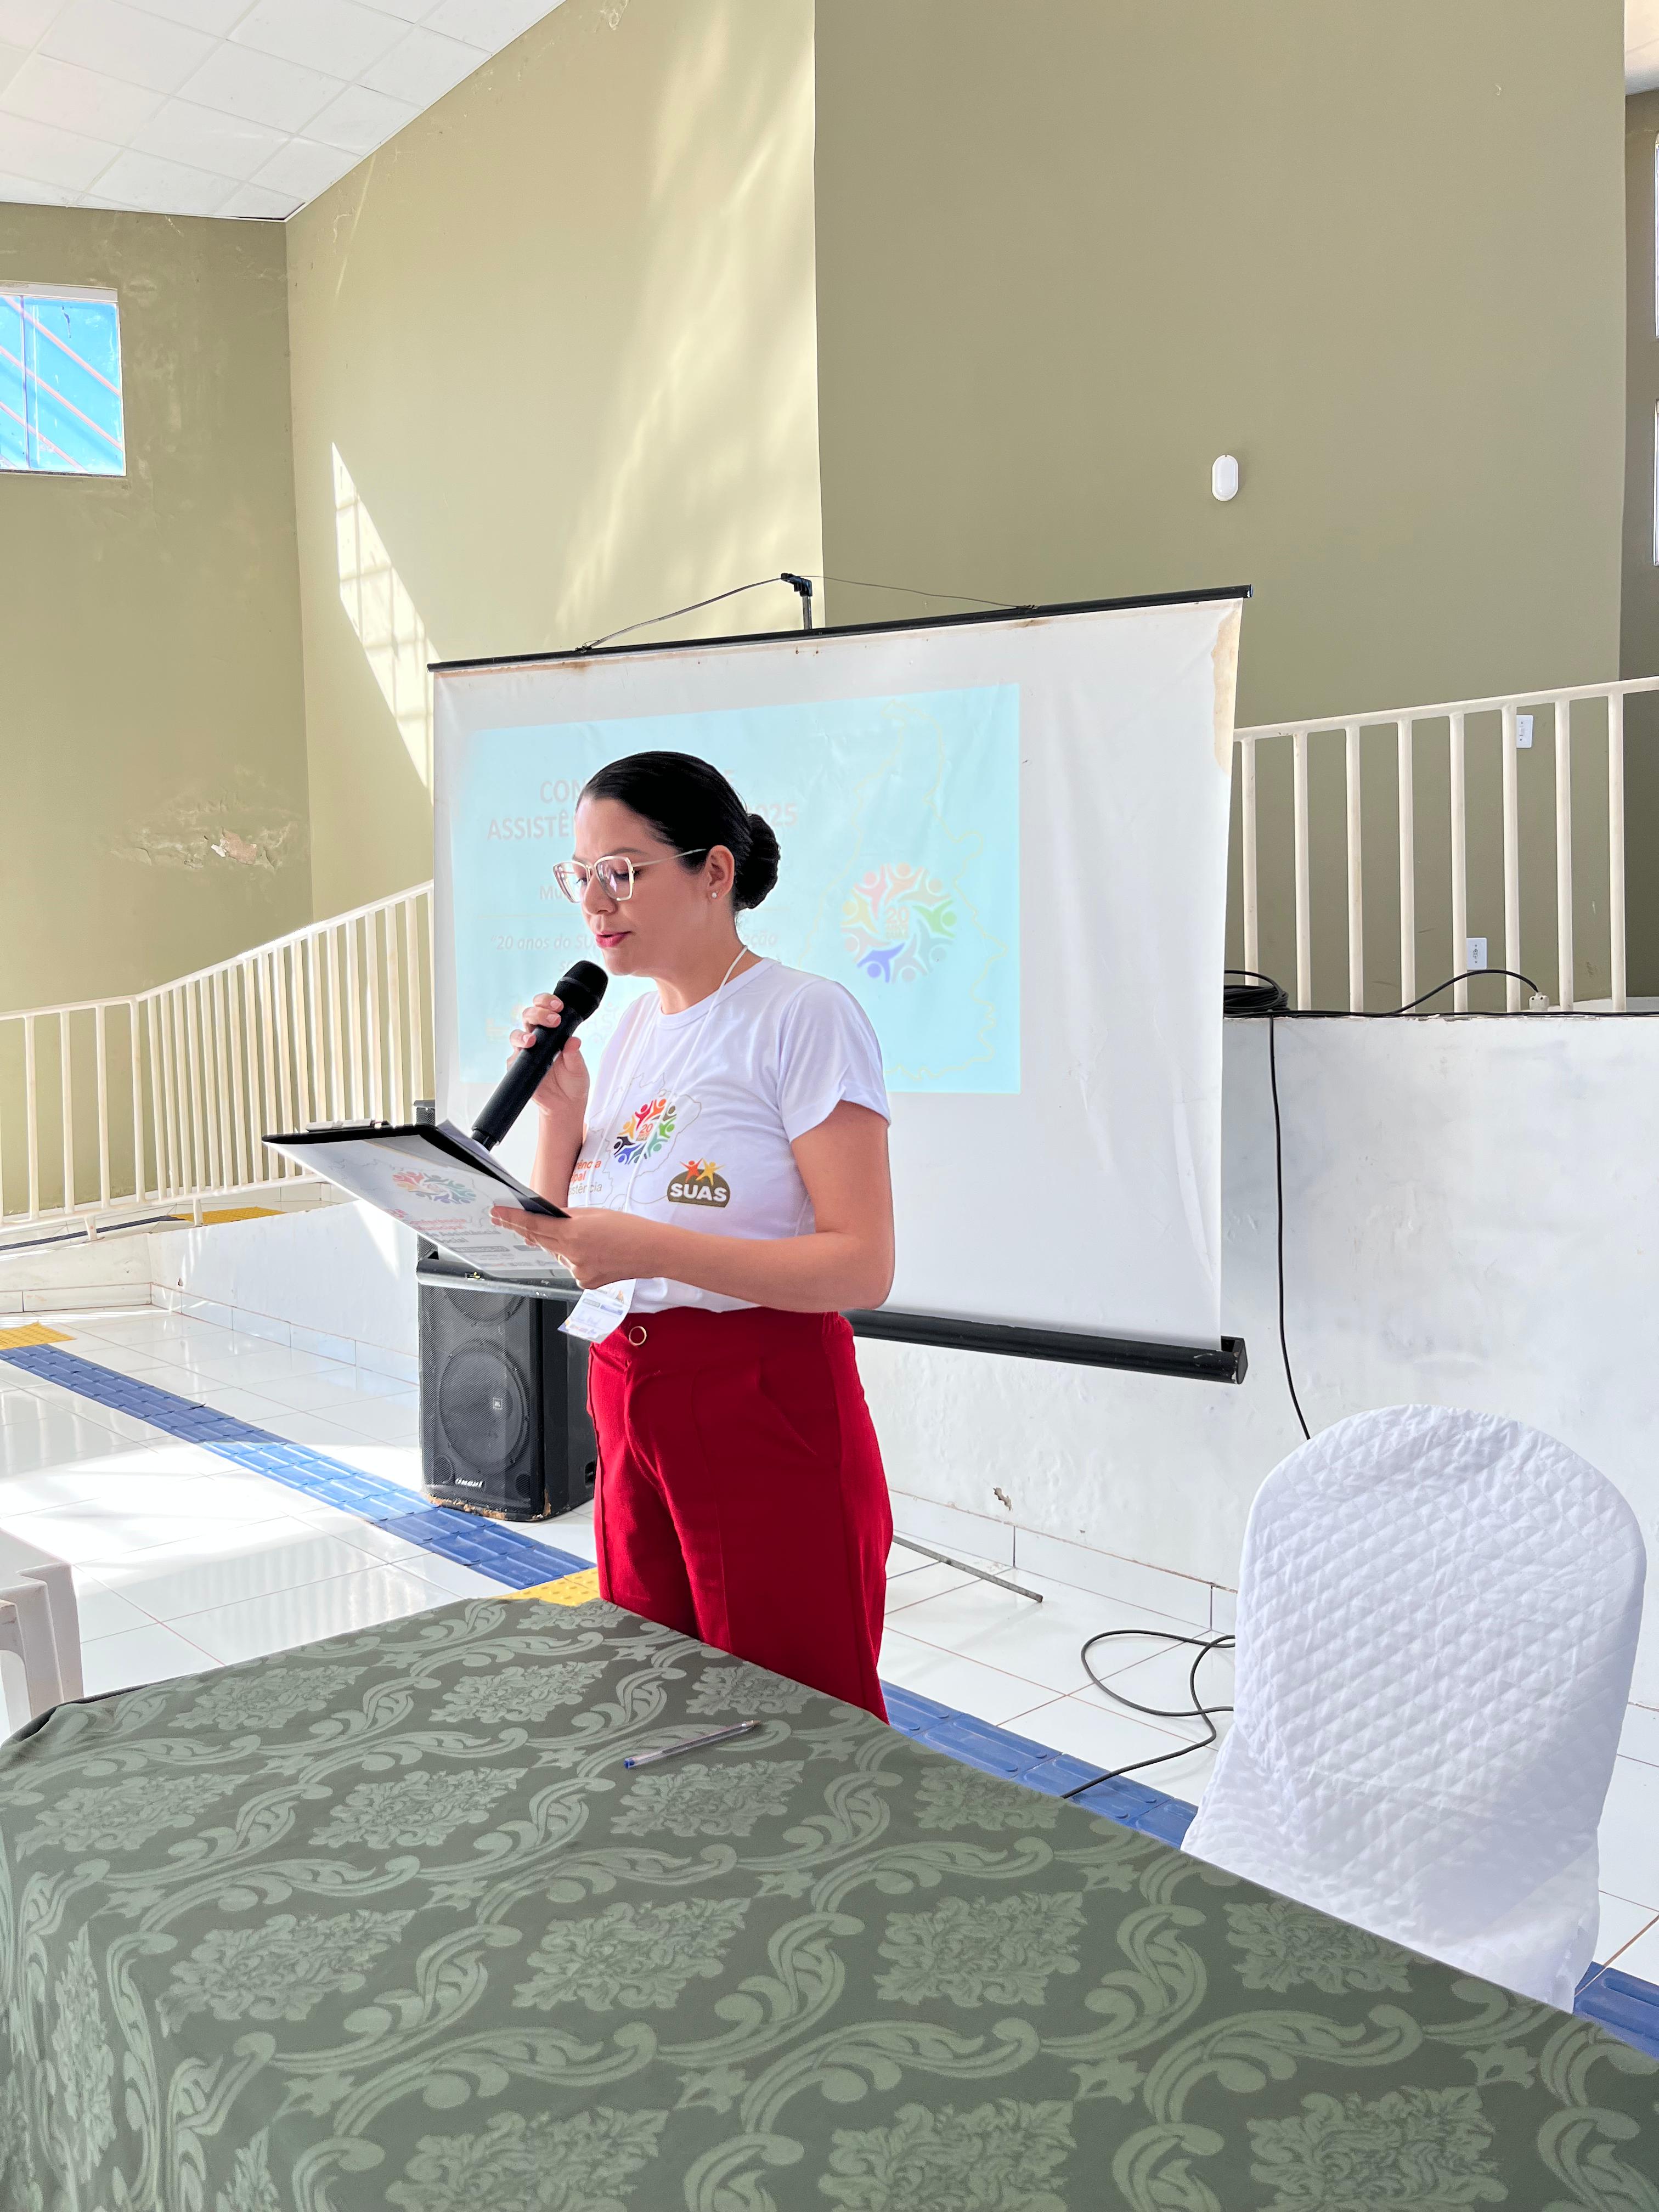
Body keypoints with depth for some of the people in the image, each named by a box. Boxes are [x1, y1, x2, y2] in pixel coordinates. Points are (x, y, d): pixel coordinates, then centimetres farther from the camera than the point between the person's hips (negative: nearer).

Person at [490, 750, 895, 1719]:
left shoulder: (806, 1017, -10)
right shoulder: (632, 1028, 12)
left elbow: (863, 1266, -18)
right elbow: (565, 1249, 16)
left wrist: (650, 1249, -26)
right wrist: (561, 1108, 0)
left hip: (768, 1412, -7)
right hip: (628, 1404, 7)